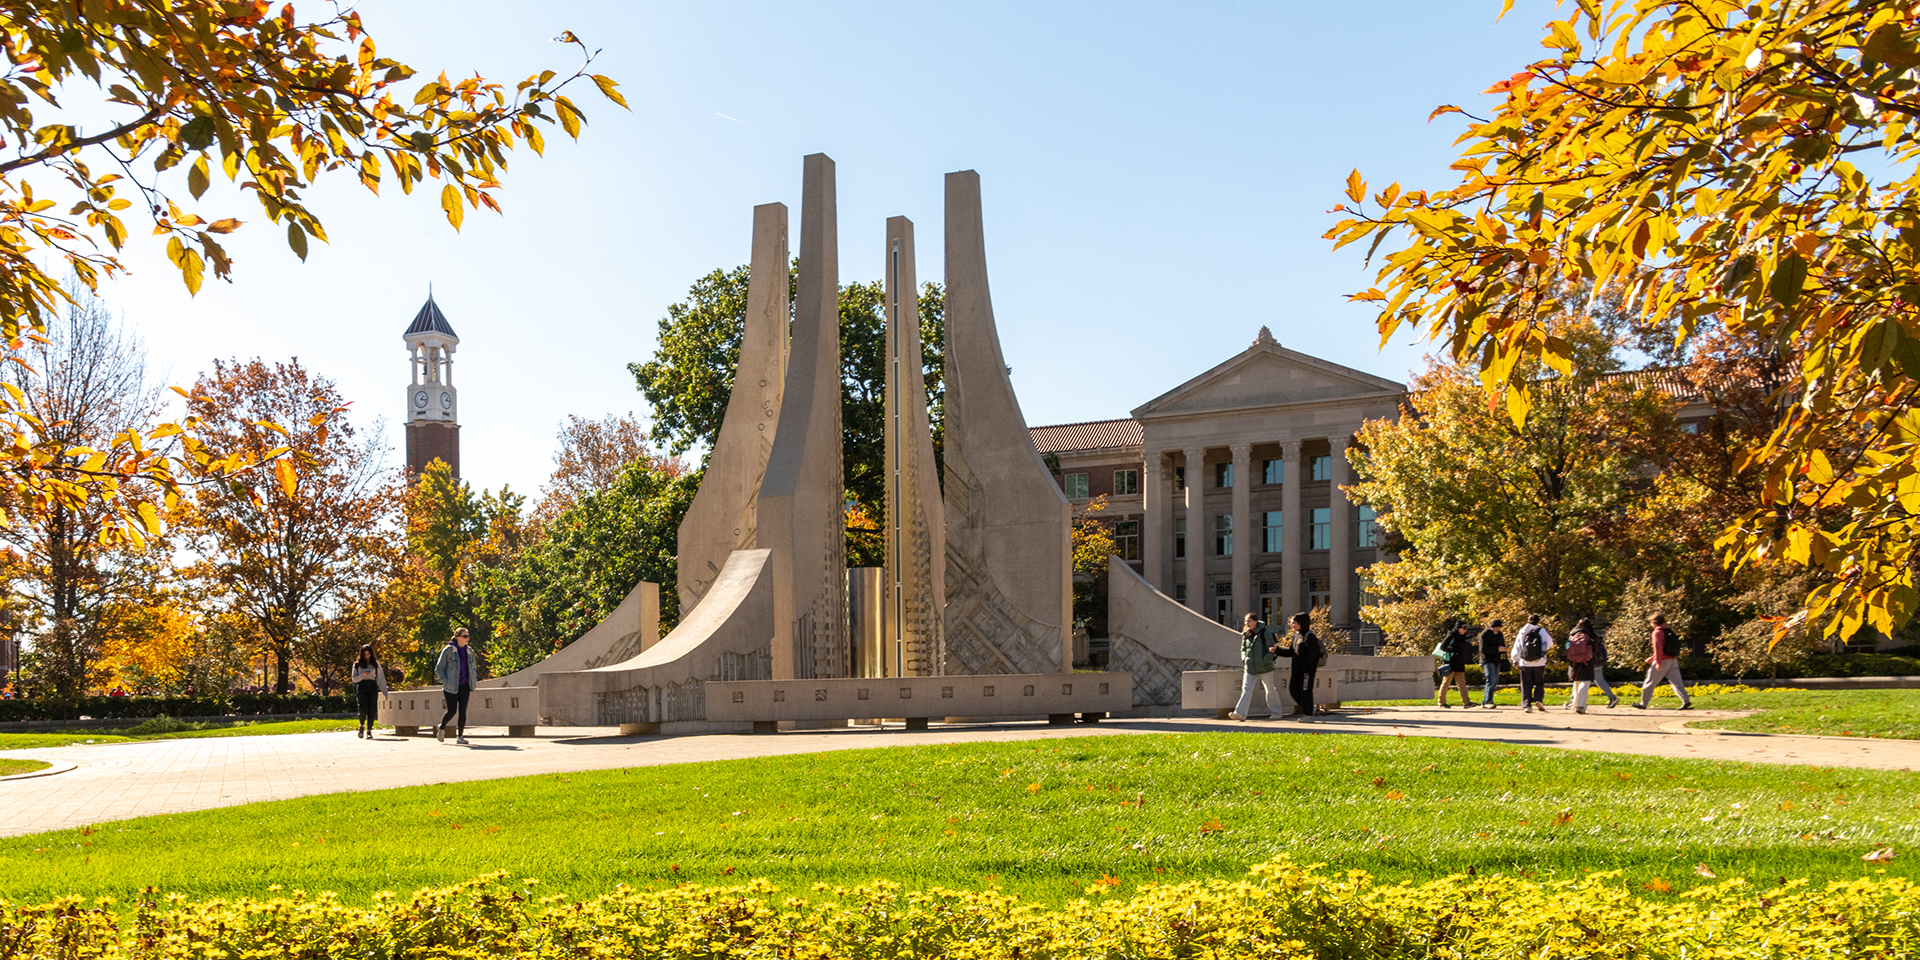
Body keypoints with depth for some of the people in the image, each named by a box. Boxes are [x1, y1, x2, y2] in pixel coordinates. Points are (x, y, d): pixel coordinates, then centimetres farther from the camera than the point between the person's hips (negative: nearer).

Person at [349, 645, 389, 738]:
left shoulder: (376, 665, 12)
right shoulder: (357, 665, 11)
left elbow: (381, 679, 10)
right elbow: (354, 678, 7)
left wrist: (384, 692, 2)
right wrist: (363, 675, -12)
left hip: (372, 688, 1)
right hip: (361, 688, -1)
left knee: (371, 710, -4)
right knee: (363, 710, -13)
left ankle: (369, 731, 5)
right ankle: (362, 726, 15)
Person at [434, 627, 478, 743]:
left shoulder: (469, 652, 9)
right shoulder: (448, 650, -6)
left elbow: (473, 669, 21)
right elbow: (439, 668, -4)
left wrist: (473, 685, 12)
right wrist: (445, 682, -14)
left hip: (464, 686, 4)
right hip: (451, 687, -4)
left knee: (463, 711, -4)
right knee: (452, 711, -5)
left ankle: (460, 737, 1)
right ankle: (441, 728, 23)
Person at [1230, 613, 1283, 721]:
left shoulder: (1265, 633, -10)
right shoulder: (1246, 635, 7)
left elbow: (1271, 649, -10)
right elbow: (1243, 649, 18)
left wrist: (1263, 662, -18)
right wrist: (1244, 660, 1)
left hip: (1264, 668, -5)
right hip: (1250, 668, 5)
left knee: (1270, 690, 8)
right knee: (1246, 689, -6)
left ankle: (1276, 713, 22)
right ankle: (1240, 713, -12)